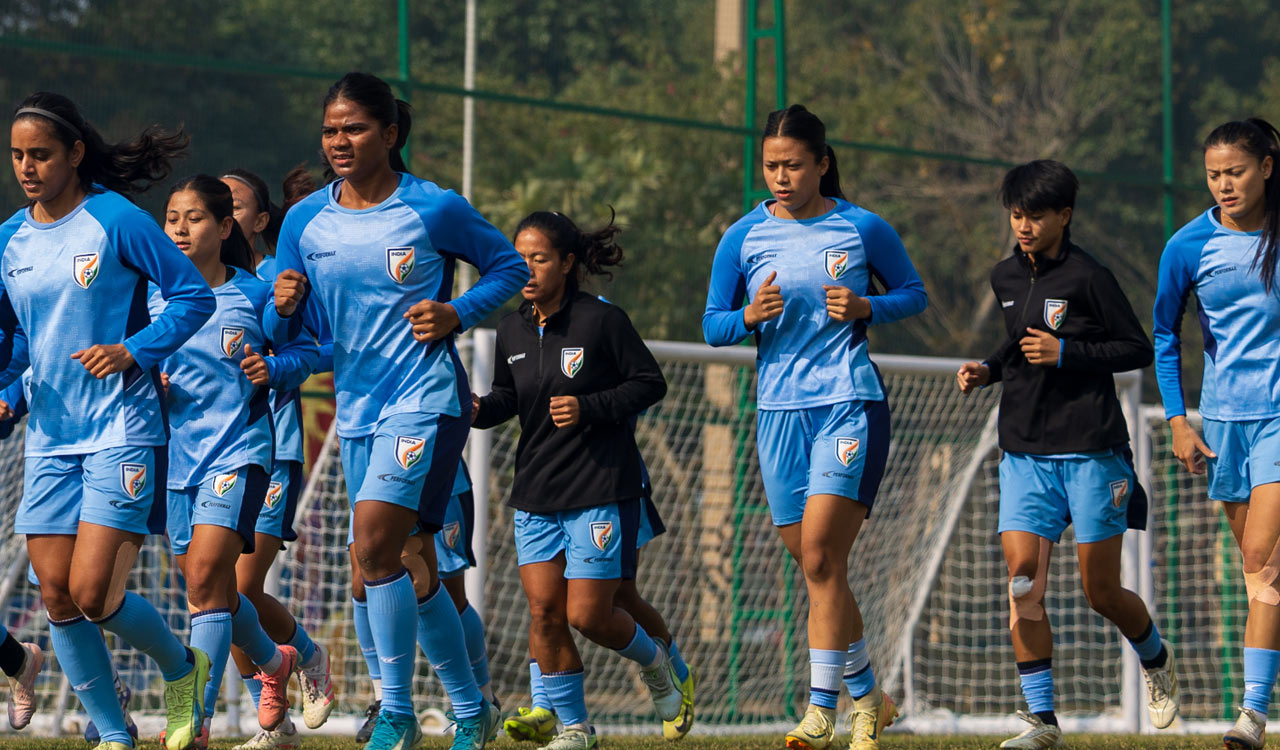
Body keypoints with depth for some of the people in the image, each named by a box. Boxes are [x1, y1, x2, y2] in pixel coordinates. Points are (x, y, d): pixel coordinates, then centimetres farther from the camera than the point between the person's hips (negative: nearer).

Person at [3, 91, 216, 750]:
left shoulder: (117, 221, -9)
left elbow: (194, 295, -6)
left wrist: (133, 353, -17)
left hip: (122, 430, -6)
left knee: (93, 592, -13)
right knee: (56, 594, 1)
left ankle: (181, 669, 16)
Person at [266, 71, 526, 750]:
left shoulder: (437, 210, -7)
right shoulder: (305, 221, 5)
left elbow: (508, 266, 6)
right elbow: (287, 331, 11)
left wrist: (458, 314, -10)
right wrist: (285, 307, -12)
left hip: (425, 399, -6)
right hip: (356, 407, 6)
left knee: (375, 546, -21)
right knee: (409, 568, 11)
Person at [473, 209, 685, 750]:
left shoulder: (601, 320, -11)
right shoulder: (513, 331, 5)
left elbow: (650, 383, -6)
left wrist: (587, 409, -17)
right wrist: (478, 409, -5)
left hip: (602, 489, -5)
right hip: (536, 495, 5)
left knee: (587, 615, -8)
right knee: (543, 611, -2)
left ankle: (652, 659, 25)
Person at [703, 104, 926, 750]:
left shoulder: (863, 229, 1)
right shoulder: (743, 237, 5)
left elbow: (914, 294, 12)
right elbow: (712, 326, 9)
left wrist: (866, 307, -7)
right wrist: (751, 315, -12)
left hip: (850, 404, -3)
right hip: (778, 408, 4)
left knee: (820, 556, -16)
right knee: (816, 565, 7)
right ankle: (867, 698, 22)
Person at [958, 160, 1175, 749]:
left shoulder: (1088, 277, -9)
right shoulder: (1005, 278, 10)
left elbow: (1139, 349, -5)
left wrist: (1063, 353, -15)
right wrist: (987, 370, 7)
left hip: (1091, 451, -5)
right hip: (1025, 453, 5)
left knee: (1101, 591, 1)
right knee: (1022, 579, -10)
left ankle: (1155, 658, 33)